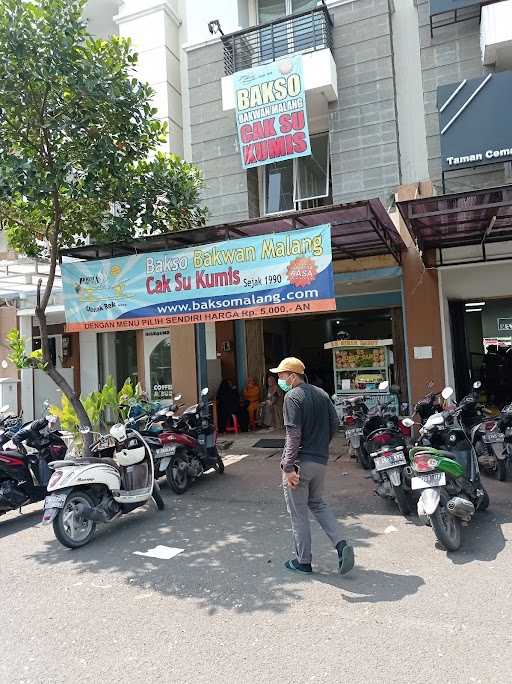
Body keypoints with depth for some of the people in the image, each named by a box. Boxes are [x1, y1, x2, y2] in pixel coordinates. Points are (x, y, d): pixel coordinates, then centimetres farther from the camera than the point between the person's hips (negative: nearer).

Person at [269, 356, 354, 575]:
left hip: (300, 462, -7)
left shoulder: (292, 397, -15)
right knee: (317, 503, 24)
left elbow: (294, 434, -22)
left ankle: (303, 561, 20)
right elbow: (335, 422, 11)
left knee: (298, 513, 8)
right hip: (321, 460, 8)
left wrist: (289, 467, -21)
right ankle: (341, 545, 10)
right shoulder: (321, 393, 8)